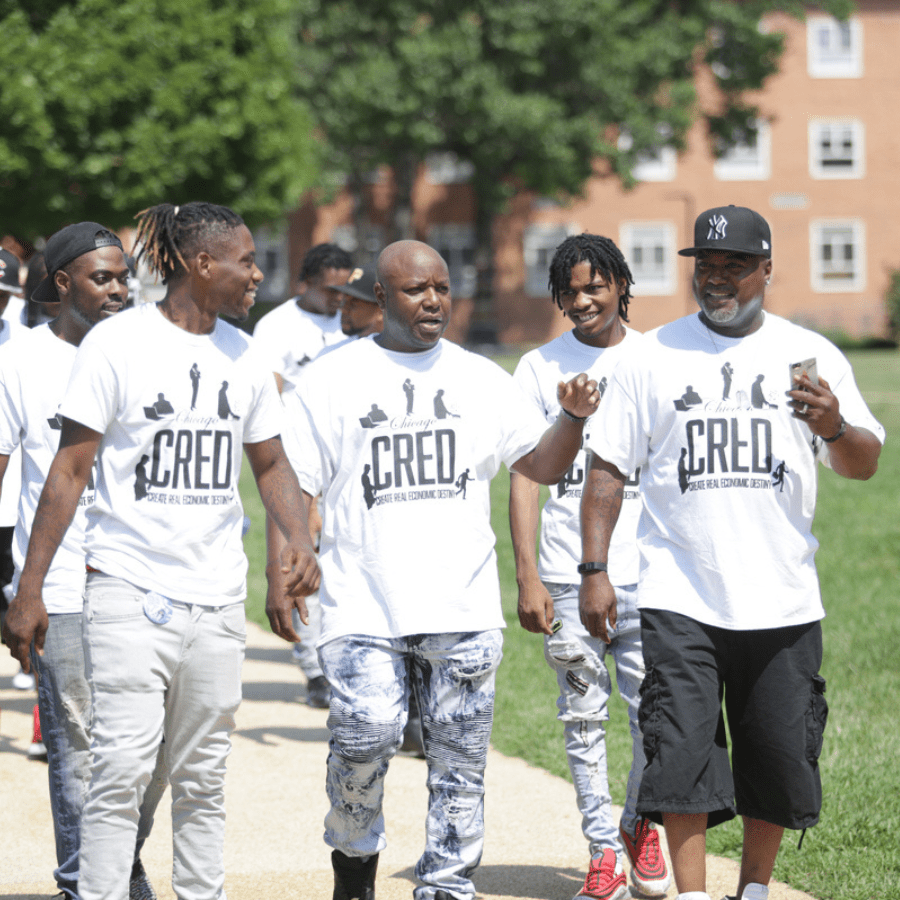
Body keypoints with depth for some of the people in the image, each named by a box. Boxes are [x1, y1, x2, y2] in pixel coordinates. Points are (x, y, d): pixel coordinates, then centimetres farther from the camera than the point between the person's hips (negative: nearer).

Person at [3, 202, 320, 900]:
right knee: (123, 770, -10)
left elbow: (270, 462, 21)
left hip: (217, 600, 5)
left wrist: (299, 540, 1)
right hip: (130, 589, -5)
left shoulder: (243, 355, 9)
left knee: (204, 778, 9)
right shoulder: (118, 343, -6)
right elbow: (70, 471, -6)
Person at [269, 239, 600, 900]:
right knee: (364, 740, -13)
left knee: (460, 759, 1)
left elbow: (543, 466, 10)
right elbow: (294, 487, 4)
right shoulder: (332, 381, 5)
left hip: (463, 610, 2)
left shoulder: (480, 379, 12)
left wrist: (573, 418, -9)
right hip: (365, 610, -2)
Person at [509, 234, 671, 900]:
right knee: (584, 718, 2)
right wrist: (526, 577, -5)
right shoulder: (540, 368, 6)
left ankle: (641, 825, 22)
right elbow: (524, 476, 3)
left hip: (647, 571, 0)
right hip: (567, 576, 0)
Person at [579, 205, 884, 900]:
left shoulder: (811, 355, 6)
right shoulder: (653, 358, 5)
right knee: (683, 750, -10)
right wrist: (595, 570, -2)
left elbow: (865, 465, 3)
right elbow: (608, 466, 6)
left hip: (783, 601, 1)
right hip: (680, 600, -1)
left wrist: (834, 427, -19)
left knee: (780, 755, 5)